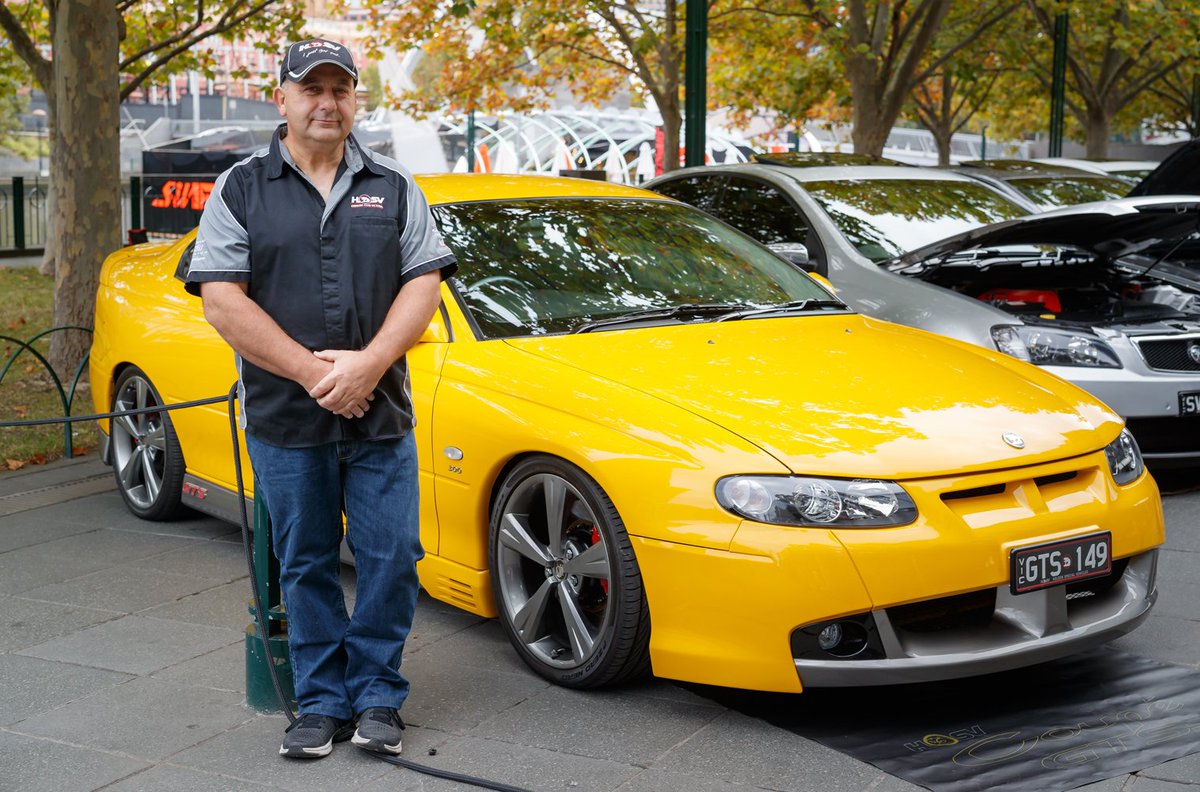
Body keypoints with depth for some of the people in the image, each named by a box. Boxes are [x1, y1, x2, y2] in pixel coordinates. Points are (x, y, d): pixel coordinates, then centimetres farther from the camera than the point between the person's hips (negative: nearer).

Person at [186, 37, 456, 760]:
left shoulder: (394, 187, 9)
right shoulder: (241, 190, 3)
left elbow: (424, 284, 2)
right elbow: (223, 299, -6)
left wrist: (368, 364, -14)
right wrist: (312, 372, -14)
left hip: (381, 417, 1)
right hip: (284, 421, -1)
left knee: (392, 558, 1)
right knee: (306, 565, 7)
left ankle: (378, 697, 16)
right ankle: (323, 701, 19)